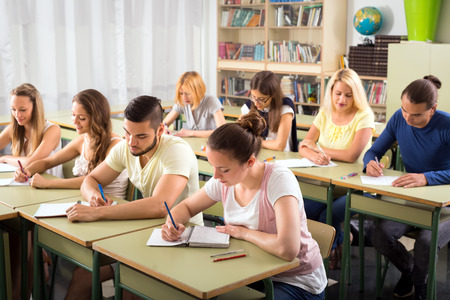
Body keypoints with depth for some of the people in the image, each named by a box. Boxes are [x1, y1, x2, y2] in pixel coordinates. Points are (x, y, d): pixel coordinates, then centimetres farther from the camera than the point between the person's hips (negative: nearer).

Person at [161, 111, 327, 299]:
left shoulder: (279, 180, -26)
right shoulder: (223, 181, -6)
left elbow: (288, 249, -38)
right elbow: (186, 207, 11)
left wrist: (245, 233, -20)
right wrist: (173, 223, -12)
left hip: (297, 282, -6)